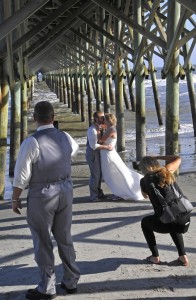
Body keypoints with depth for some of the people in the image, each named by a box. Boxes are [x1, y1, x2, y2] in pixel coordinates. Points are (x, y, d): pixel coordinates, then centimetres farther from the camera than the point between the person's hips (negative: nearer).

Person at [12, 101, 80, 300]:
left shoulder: (32, 142, -18)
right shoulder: (66, 138, 0)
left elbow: (21, 175, -15)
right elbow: (75, 149, 25)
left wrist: (15, 199, -1)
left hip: (42, 194, -5)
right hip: (65, 191, 6)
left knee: (43, 242, 7)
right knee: (65, 238, 17)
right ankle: (71, 282, 28)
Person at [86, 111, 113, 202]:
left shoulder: (99, 127, 5)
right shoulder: (92, 130, -24)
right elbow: (93, 146, -27)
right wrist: (106, 147, -24)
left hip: (97, 153, 9)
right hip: (92, 154, -9)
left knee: (99, 174, 17)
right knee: (95, 175, -1)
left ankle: (99, 193, 31)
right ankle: (94, 196, 11)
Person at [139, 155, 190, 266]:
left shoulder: (145, 180, 3)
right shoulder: (167, 171, 8)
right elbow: (178, 158, 28)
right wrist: (156, 157, 28)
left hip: (165, 224, -3)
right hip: (185, 221, 3)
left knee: (145, 222, 30)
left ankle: (155, 257, 25)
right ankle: (183, 257, 27)